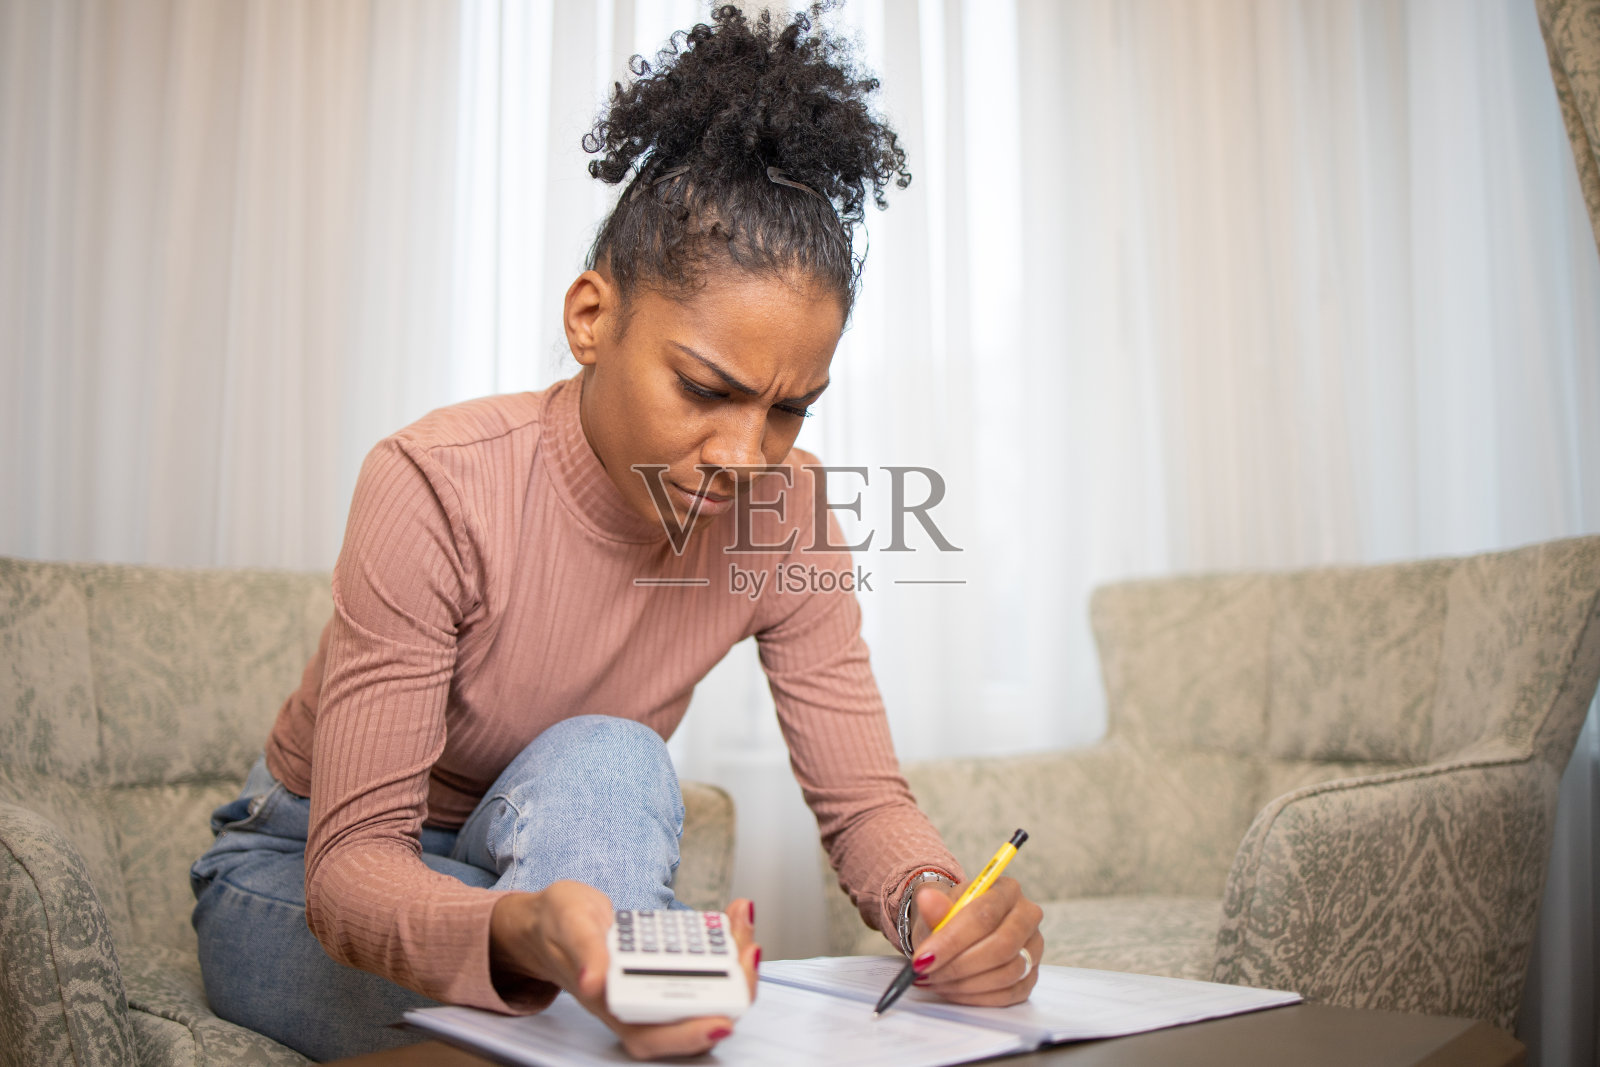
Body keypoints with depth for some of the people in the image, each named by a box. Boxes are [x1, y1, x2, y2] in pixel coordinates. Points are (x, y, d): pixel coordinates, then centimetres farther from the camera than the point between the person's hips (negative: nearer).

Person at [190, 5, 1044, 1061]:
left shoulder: (782, 517, -15)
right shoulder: (437, 488, -29)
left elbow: (863, 797, -13)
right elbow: (351, 865, -31)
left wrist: (937, 897, -36)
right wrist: (522, 933, -53)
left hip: (570, 870, 4)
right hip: (299, 879, -3)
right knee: (605, 764, -32)